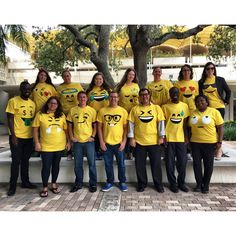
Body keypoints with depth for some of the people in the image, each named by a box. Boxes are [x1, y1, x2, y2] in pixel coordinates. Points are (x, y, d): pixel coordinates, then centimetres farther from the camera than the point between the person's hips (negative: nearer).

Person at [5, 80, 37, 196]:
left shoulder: (32, 103, 9)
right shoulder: (13, 101, -7)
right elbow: (10, 119, -9)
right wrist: (13, 136, -15)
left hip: (29, 137, 5)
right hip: (17, 136, -5)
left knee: (25, 160, 15)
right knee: (16, 161, 1)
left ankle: (25, 181, 27)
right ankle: (12, 186, 13)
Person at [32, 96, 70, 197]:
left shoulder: (62, 115, 3)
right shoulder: (40, 114, -3)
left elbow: (66, 129, 8)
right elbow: (35, 129, -2)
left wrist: (68, 141, 6)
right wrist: (37, 142, -7)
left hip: (59, 146, 3)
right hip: (46, 146, -2)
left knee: (56, 165, 14)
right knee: (46, 166, 1)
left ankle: (54, 184, 31)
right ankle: (45, 187, 17)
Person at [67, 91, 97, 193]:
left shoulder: (92, 110, 0)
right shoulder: (72, 110, 5)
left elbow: (95, 125, 2)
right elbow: (69, 125, 9)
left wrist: (93, 136, -7)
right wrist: (71, 137, 0)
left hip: (89, 141, -2)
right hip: (77, 141, 2)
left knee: (92, 163, 4)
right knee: (78, 164, 11)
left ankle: (93, 184, 18)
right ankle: (78, 183, 27)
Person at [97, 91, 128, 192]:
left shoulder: (123, 111, 0)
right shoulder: (102, 111, 1)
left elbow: (125, 128, 2)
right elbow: (99, 127, 3)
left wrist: (124, 142, -5)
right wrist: (101, 141, -3)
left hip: (119, 143, 0)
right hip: (106, 143, 1)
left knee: (121, 164, 10)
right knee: (108, 164, 11)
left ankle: (122, 182, 27)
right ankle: (109, 182, 28)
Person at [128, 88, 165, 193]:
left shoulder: (156, 108, 3)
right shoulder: (135, 109, 3)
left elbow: (161, 122, 2)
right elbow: (131, 124, 1)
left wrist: (161, 136, -4)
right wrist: (131, 138, -4)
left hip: (154, 141, 0)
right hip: (139, 141, 1)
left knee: (156, 164, 8)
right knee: (140, 165, 8)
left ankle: (158, 184, 24)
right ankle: (142, 184, 25)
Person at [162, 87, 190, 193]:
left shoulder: (184, 106, 7)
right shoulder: (165, 107, -1)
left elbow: (185, 123, 9)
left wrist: (186, 137, 7)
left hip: (181, 138, 2)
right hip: (169, 139, -2)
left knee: (182, 162, 8)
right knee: (170, 163, 5)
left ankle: (181, 183, 25)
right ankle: (173, 184, 19)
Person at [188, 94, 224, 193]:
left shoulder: (214, 112, -5)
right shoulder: (193, 113, 6)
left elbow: (220, 127, -6)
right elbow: (190, 127, 12)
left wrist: (219, 142, -10)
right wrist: (187, 139, 7)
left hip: (210, 143, -3)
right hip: (195, 143, 3)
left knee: (208, 164, 7)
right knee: (196, 164, 8)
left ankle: (206, 185, 23)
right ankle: (199, 184, 23)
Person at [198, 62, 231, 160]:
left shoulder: (220, 80, 2)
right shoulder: (201, 82, 7)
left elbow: (228, 91, 8)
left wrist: (226, 102, 2)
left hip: (219, 107, -2)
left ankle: (219, 149, 10)